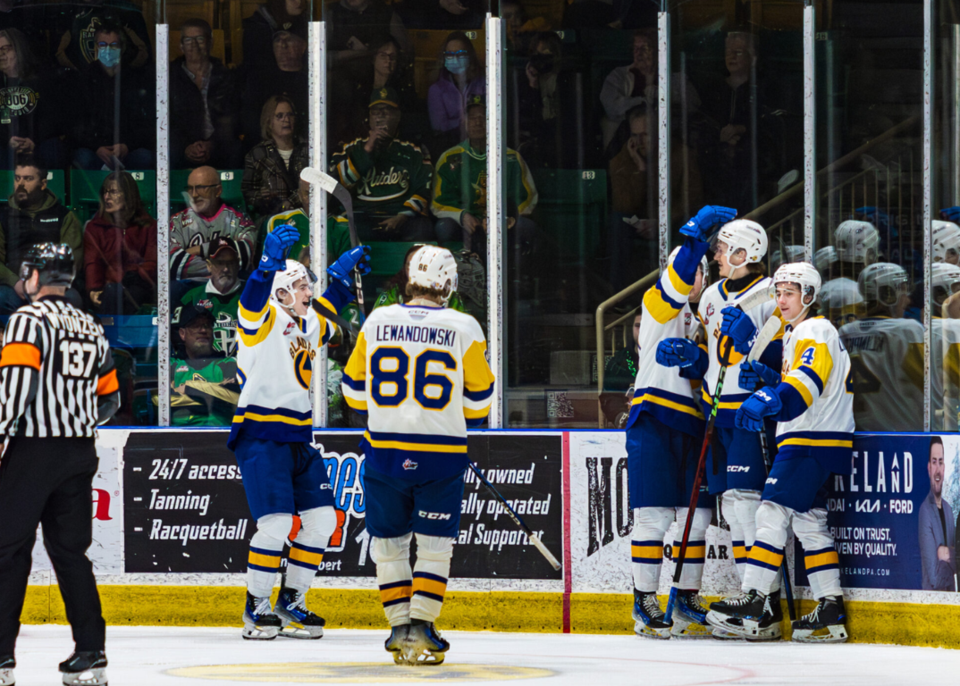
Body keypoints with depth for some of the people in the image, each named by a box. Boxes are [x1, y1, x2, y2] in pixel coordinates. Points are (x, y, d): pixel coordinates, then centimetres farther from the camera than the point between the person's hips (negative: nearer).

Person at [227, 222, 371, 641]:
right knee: (276, 523, -15)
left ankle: (290, 602, 15)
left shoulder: (311, 325, 14)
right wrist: (271, 261, -48)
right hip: (261, 436, -8)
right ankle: (255, 607, 0)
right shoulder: (263, 320, -9)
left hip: (299, 438, 8)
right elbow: (253, 297, -32)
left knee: (321, 519, 4)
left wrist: (344, 273, 26)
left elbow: (329, 308, 37)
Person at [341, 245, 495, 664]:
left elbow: (354, 390, 9)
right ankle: (420, 628, -3)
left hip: (384, 451, 1)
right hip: (441, 454, -1)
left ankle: (400, 626, 11)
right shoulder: (464, 329, -5)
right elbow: (478, 399, 3)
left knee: (388, 542, 14)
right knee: (435, 546, 7)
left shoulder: (376, 323, 1)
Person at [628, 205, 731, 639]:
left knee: (695, 518, 5)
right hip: (653, 419, -6)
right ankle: (645, 605, -3)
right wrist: (697, 233, -29)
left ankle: (686, 603, 12)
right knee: (654, 516, -7)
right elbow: (676, 282, -20)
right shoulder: (658, 306, 2)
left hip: (689, 424, 6)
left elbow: (709, 372, 6)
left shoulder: (704, 323, 20)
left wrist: (693, 357, -16)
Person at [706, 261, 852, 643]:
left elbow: (807, 383, -29)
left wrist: (767, 400, -44)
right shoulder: (796, 334, 21)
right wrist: (765, 377, 10)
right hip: (809, 443, 11)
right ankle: (831, 611, 10)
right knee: (809, 522, 10)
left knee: (774, 512, -14)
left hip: (812, 442, -11)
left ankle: (755, 602, -19)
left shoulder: (816, 332, -12)